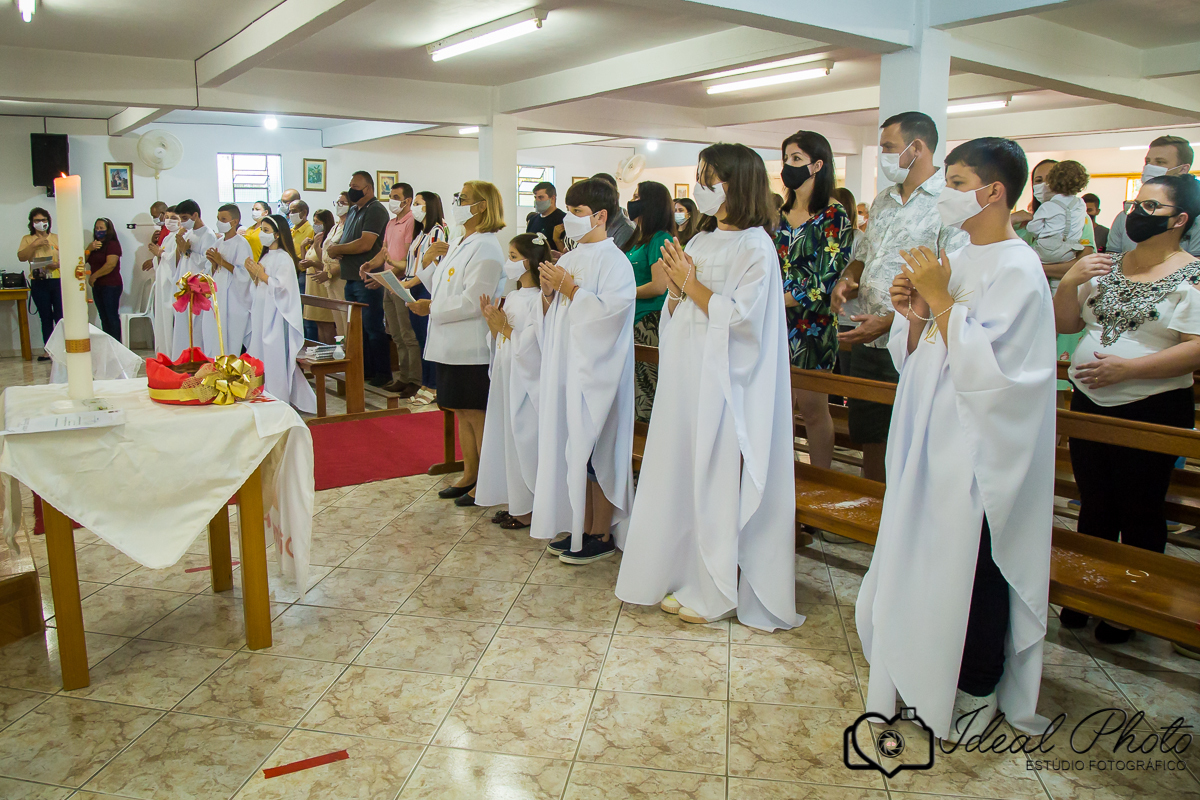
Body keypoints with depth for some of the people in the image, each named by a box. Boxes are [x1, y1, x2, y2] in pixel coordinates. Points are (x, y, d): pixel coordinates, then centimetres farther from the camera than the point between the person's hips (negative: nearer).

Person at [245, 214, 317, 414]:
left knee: (276, 356, -6)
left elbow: (280, 285, -19)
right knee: (260, 354, 9)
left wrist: (261, 274, -13)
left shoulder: (284, 258, -11)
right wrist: (254, 274, 2)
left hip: (276, 315, -8)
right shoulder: (265, 256, 15)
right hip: (261, 312, 8)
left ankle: (278, 399, 0)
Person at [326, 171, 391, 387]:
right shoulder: (353, 210, 18)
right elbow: (345, 240, 21)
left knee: (372, 327, -4)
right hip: (351, 278, 9)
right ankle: (365, 369, 21)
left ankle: (383, 373, 4)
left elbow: (365, 244, -20)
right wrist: (335, 251, -2)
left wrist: (337, 249, -9)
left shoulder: (375, 210, -10)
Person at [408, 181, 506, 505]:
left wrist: (432, 308, -15)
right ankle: (470, 475, 27)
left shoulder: (486, 248, -15)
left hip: (473, 348, -9)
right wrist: (427, 265, 6)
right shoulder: (459, 244, 16)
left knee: (477, 416, 0)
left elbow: (472, 302, -21)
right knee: (462, 413, 16)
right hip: (453, 345, 9)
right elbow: (444, 288, 18)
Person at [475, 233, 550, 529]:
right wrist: (492, 321, 1)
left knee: (523, 439, -2)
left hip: (525, 383, -9)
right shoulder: (511, 297, 11)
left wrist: (506, 328, -16)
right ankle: (514, 502, 24)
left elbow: (533, 345, -20)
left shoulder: (539, 299, -15)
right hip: (505, 379, 9)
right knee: (506, 437, 13)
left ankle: (528, 508, 10)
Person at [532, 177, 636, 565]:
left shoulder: (613, 261, -9)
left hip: (595, 371, -8)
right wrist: (548, 292, -2)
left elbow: (609, 310, -21)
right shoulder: (569, 259, 13)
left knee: (594, 451, -2)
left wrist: (568, 288, -15)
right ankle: (582, 528, 23)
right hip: (566, 368, 8)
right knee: (570, 448, 11)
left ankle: (603, 535, 11)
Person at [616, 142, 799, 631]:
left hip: (724, 383, -7)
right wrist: (676, 289, -4)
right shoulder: (700, 242, 14)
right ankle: (683, 577, 23)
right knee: (681, 475, 10)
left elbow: (739, 317, -18)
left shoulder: (755, 247, -8)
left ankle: (715, 593, 11)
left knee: (717, 482, -2)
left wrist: (692, 284, -10)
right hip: (686, 377, 7)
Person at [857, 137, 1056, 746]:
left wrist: (939, 300, -19)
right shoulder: (955, 262, 9)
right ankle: (920, 669, 34)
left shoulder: (1017, 269, -14)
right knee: (923, 556, 16)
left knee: (972, 566, 5)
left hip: (978, 450, -8)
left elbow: (981, 366, -23)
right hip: (931, 439, 8)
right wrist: (913, 314, -7)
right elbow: (913, 357, 11)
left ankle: (977, 690, 25)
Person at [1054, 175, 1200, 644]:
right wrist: (1070, 282, -9)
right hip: (1089, 404, 5)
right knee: (1094, 506, 16)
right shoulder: (1105, 267, 7)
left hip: (1153, 410, -5)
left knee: (1140, 515, 8)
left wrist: (1127, 368, -24)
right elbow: (1064, 324, 8)